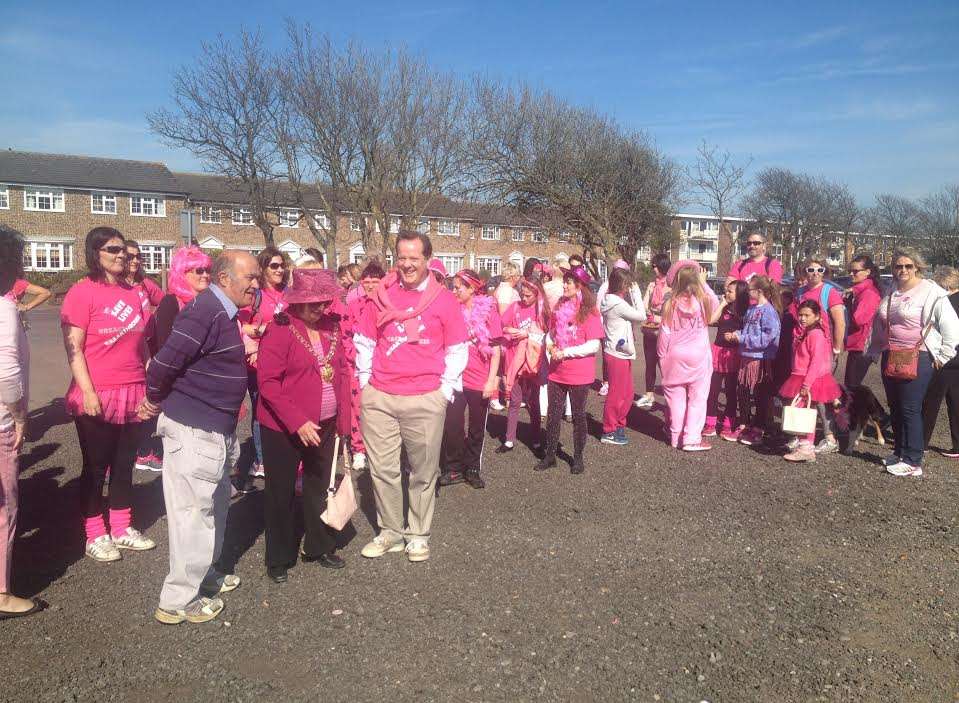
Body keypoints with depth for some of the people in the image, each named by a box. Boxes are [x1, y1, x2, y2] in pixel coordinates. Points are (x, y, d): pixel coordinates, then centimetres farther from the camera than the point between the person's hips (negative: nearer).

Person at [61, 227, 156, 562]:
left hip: (132, 394, 6)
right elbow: (73, 349, -12)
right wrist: (88, 392, -18)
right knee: (95, 467, 8)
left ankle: (122, 528, 28)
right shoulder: (82, 292, -9)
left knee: (124, 465, 15)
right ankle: (95, 535, 21)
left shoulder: (133, 293, 8)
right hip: (98, 397, -5)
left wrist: (151, 384, 12)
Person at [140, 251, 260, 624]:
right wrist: (155, 401, -10)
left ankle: (202, 573, 38)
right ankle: (178, 600, 12)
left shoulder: (225, 313, 11)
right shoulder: (204, 311, -20)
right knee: (194, 511, 0)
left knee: (215, 503, 21)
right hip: (193, 429, -10)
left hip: (215, 428, 10)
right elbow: (165, 361, -23)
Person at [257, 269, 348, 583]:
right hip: (283, 427, -5)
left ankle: (319, 547, 34)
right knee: (281, 493, 8)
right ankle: (279, 559, 25)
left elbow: (342, 368, 12)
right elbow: (268, 382, -18)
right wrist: (298, 421, -23)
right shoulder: (280, 330, -14)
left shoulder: (331, 326, 3)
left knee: (320, 486, 16)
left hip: (324, 425, 5)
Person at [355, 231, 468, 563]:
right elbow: (364, 341, 13)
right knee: (382, 468, 8)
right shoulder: (382, 295, 6)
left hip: (426, 399, -2)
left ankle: (419, 535, 24)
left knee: (424, 472, 8)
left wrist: (446, 389, -1)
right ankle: (390, 531, 25)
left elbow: (457, 350, 4)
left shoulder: (443, 299, 0)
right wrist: (365, 381, 8)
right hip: (379, 398, 2)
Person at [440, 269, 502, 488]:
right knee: (452, 426, -3)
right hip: (456, 378, 2)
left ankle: (473, 469, 26)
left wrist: (492, 380, -10)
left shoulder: (488, 311, -5)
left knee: (477, 429, 11)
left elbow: (495, 350, -5)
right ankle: (454, 469, 14)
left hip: (480, 380, -1)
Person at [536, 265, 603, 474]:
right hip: (556, 372, 5)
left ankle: (578, 458, 23)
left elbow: (594, 346, -16)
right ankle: (549, 456, 23)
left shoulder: (589, 312, -11)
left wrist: (565, 352, -19)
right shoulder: (559, 308, 6)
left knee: (578, 416, 9)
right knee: (553, 415, 11)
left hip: (579, 375, -5)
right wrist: (551, 347, -4)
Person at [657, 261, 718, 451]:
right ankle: (692, 439, 3)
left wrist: (662, 356, 6)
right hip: (698, 357, -1)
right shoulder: (703, 301, -9)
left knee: (676, 398, 11)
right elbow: (716, 303, 15)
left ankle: (676, 437, 20)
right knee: (697, 398, 5)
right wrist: (704, 283, 17)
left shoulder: (670, 305, -7)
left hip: (675, 357, 2)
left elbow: (664, 333, -4)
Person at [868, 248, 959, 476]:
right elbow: (879, 325, 24)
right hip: (890, 357, 7)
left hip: (918, 358, -7)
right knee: (895, 407, 13)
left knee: (910, 410, -7)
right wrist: (874, 350, 21)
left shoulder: (931, 292, -7)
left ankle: (912, 462, 0)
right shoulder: (890, 293, 13)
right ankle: (899, 452, 26)